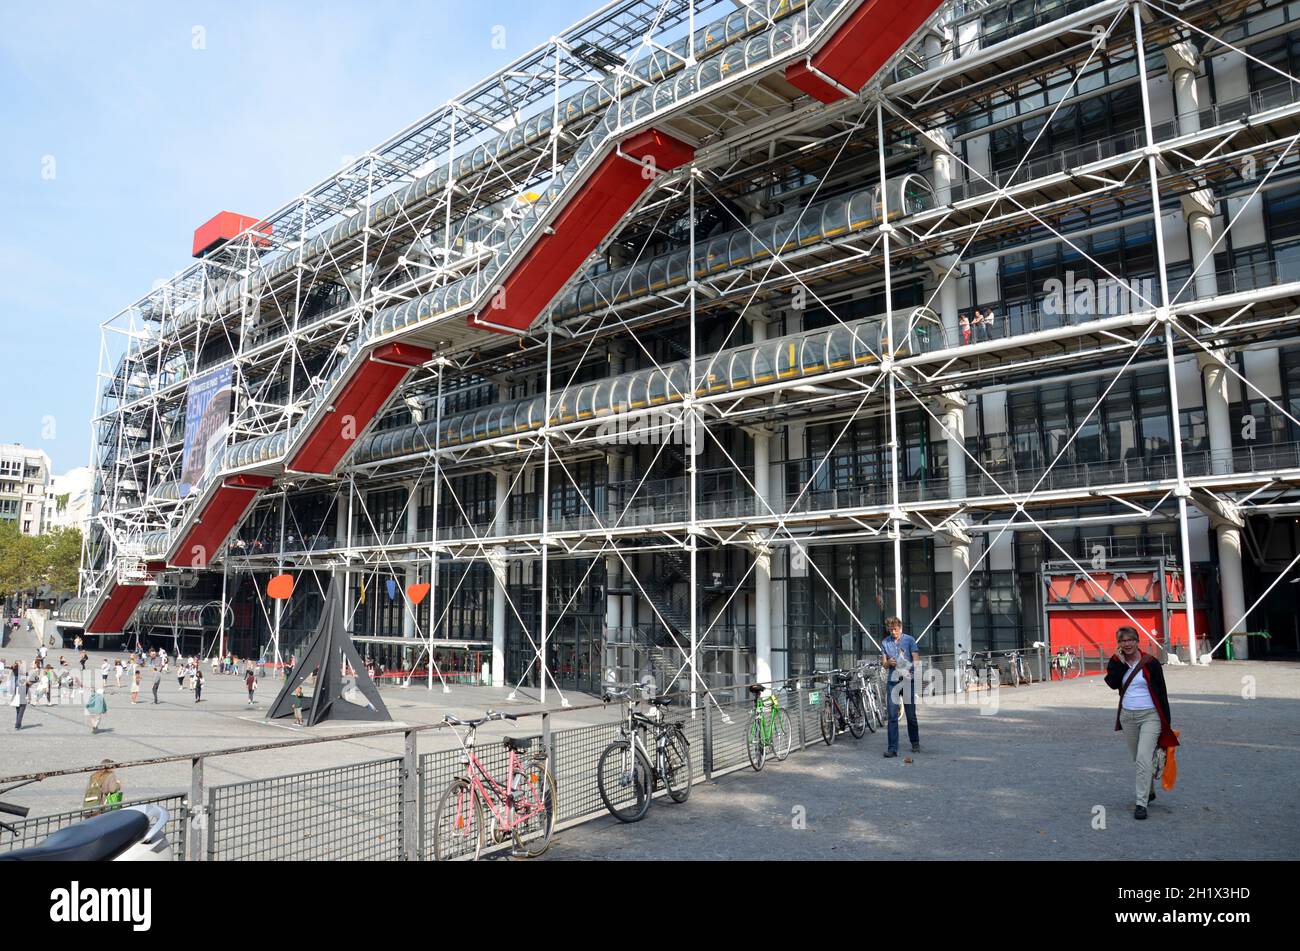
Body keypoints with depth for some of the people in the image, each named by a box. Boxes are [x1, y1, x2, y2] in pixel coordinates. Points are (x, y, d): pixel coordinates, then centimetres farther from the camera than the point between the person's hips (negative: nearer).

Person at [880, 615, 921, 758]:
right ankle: (892, 748, -4)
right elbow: (884, 664, 11)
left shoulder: (909, 640, -1)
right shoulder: (885, 643, 7)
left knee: (911, 715, 9)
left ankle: (915, 743, 27)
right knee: (892, 717, -4)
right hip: (893, 682, 2)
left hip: (908, 680, -1)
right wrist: (889, 663, -12)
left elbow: (916, 660, -4)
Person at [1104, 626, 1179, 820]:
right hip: (1127, 716, 5)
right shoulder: (1116, 661, 3)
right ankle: (1149, 791, 39)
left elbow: (1161, 691, -4)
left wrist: (1166, 721, -4)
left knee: (1144, 759, -14)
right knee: (1137, 759, 17)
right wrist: (1120, 662, -16)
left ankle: (1141, 803, -10)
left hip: (1150, 716, -4)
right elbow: (1111, 683, -14)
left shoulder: (1150, 663, -7)